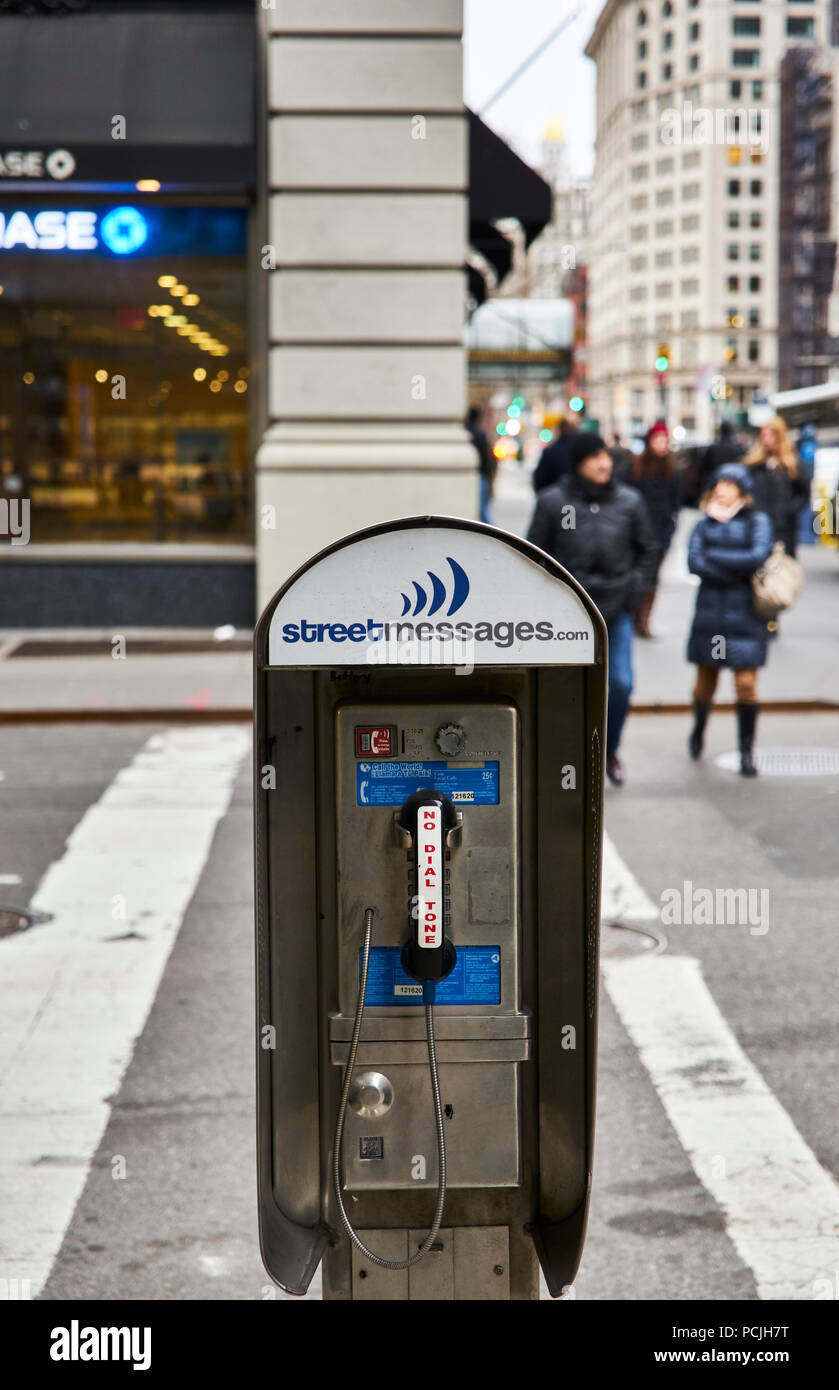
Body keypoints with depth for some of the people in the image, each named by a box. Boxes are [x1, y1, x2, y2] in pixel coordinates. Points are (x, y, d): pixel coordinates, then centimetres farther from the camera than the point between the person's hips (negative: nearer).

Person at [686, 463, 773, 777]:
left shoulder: (757, 521, 3)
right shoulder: (705, 523, 9)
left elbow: (759, 556, -15)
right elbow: (693, 562, -6)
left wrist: (714, 556, -9)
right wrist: (739, 571, -14)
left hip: (746, 613, -2)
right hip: (710, 611, 2)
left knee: (746, 683, -8)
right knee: (705, 681, 8)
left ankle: (747, 751, 1)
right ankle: (699, 728, 37)